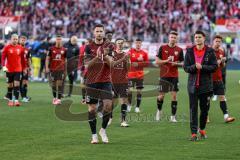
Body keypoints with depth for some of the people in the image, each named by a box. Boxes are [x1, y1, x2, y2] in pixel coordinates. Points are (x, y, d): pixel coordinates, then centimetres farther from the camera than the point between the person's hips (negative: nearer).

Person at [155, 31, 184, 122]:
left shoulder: (179, 50, 4)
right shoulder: (162, 48, 1)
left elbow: (182, 63, 8)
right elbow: (157, 61, -1)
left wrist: (177, 63, -12)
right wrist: (166, 61, -14)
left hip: (174, 76, 1)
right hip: (164, 75, -1)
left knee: (174, 95, -4)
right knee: (161, 95, 2)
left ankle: (173, 116, 1)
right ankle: (159, 110, 30)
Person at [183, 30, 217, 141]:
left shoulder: (210, 51, 1)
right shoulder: (189, 51, 5)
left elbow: (214, 66, -4)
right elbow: (185, 67, 2)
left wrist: (202, 67, -17)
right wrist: (194, 67, -18)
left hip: (206, 85, 0)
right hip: (193, 85, 0)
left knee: (205, 109, 7)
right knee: (193, 109, -4)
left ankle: (202, 129, 27)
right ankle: (194, 133, -3)